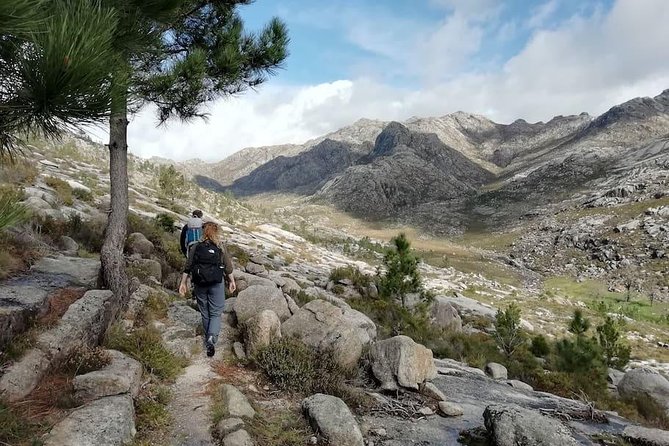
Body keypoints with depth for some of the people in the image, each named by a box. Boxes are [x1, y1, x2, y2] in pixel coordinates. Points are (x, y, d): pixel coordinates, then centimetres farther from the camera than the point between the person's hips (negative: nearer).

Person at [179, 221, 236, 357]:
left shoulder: (195, 247, -4)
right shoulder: (221, 249, -7)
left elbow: (187, 268, -1)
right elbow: (228, 269, 0)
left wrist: (183, 283, 8)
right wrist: (232, 281, 13)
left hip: (200, 285, 2)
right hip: (217, 284, -2)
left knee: (205, 313, 17)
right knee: (215, 313, 6)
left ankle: (209, 339, 30)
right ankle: (211, 337, -15)